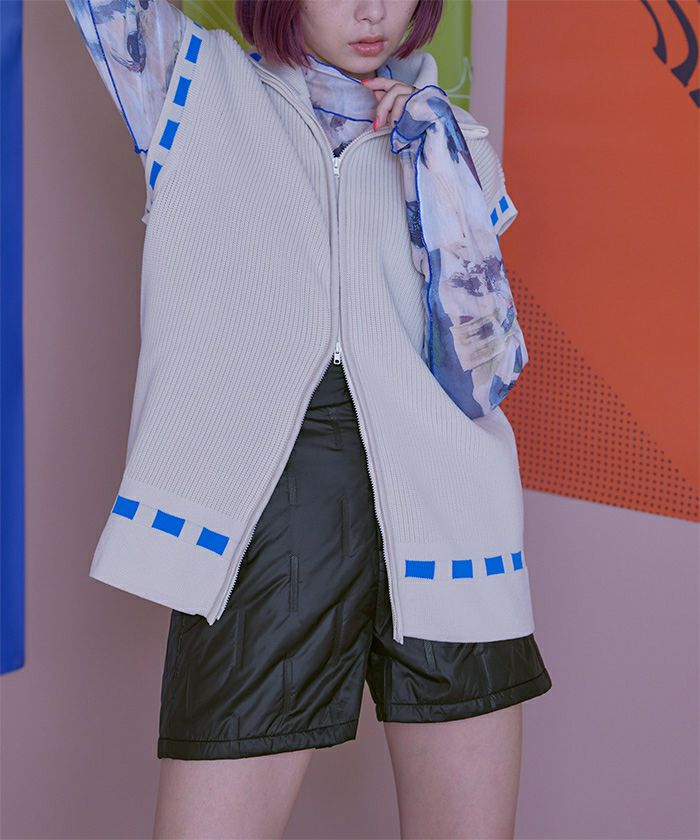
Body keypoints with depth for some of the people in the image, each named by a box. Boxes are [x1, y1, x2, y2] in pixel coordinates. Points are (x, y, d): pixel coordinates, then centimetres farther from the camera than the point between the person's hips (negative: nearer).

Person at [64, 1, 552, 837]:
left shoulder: (448, 139, 13)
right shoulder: (199, 87, 9)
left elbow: (484, 373, 2)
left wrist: (435, 159, -2)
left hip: (436, 511, 3)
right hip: (258, 520, -2)